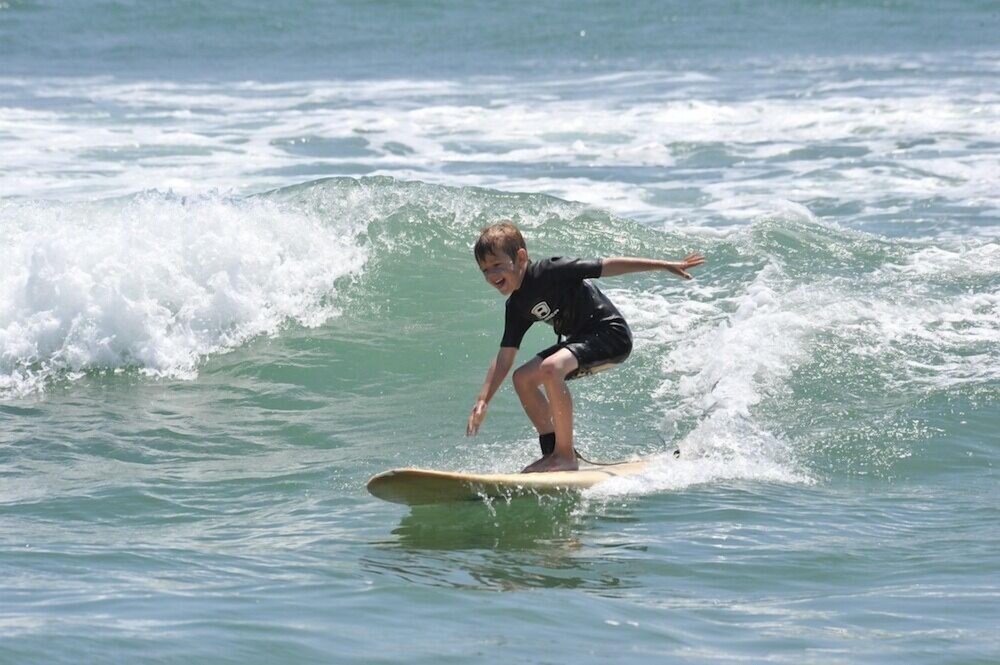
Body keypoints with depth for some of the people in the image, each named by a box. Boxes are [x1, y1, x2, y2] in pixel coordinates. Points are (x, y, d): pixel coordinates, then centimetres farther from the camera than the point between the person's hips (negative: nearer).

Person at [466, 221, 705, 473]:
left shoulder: (549, 272, -19)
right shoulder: (517, 307, 5)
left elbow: (608, 266, -18)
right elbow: (504, 358, 8)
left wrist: (667, 266, -19)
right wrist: (483, 401, -2)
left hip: (611, 334, -9)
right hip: (582, 340, 9)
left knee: (551, 367, -29)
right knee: (523, 378, 7)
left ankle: (566, 455, -23)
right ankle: (552, 453, 10)